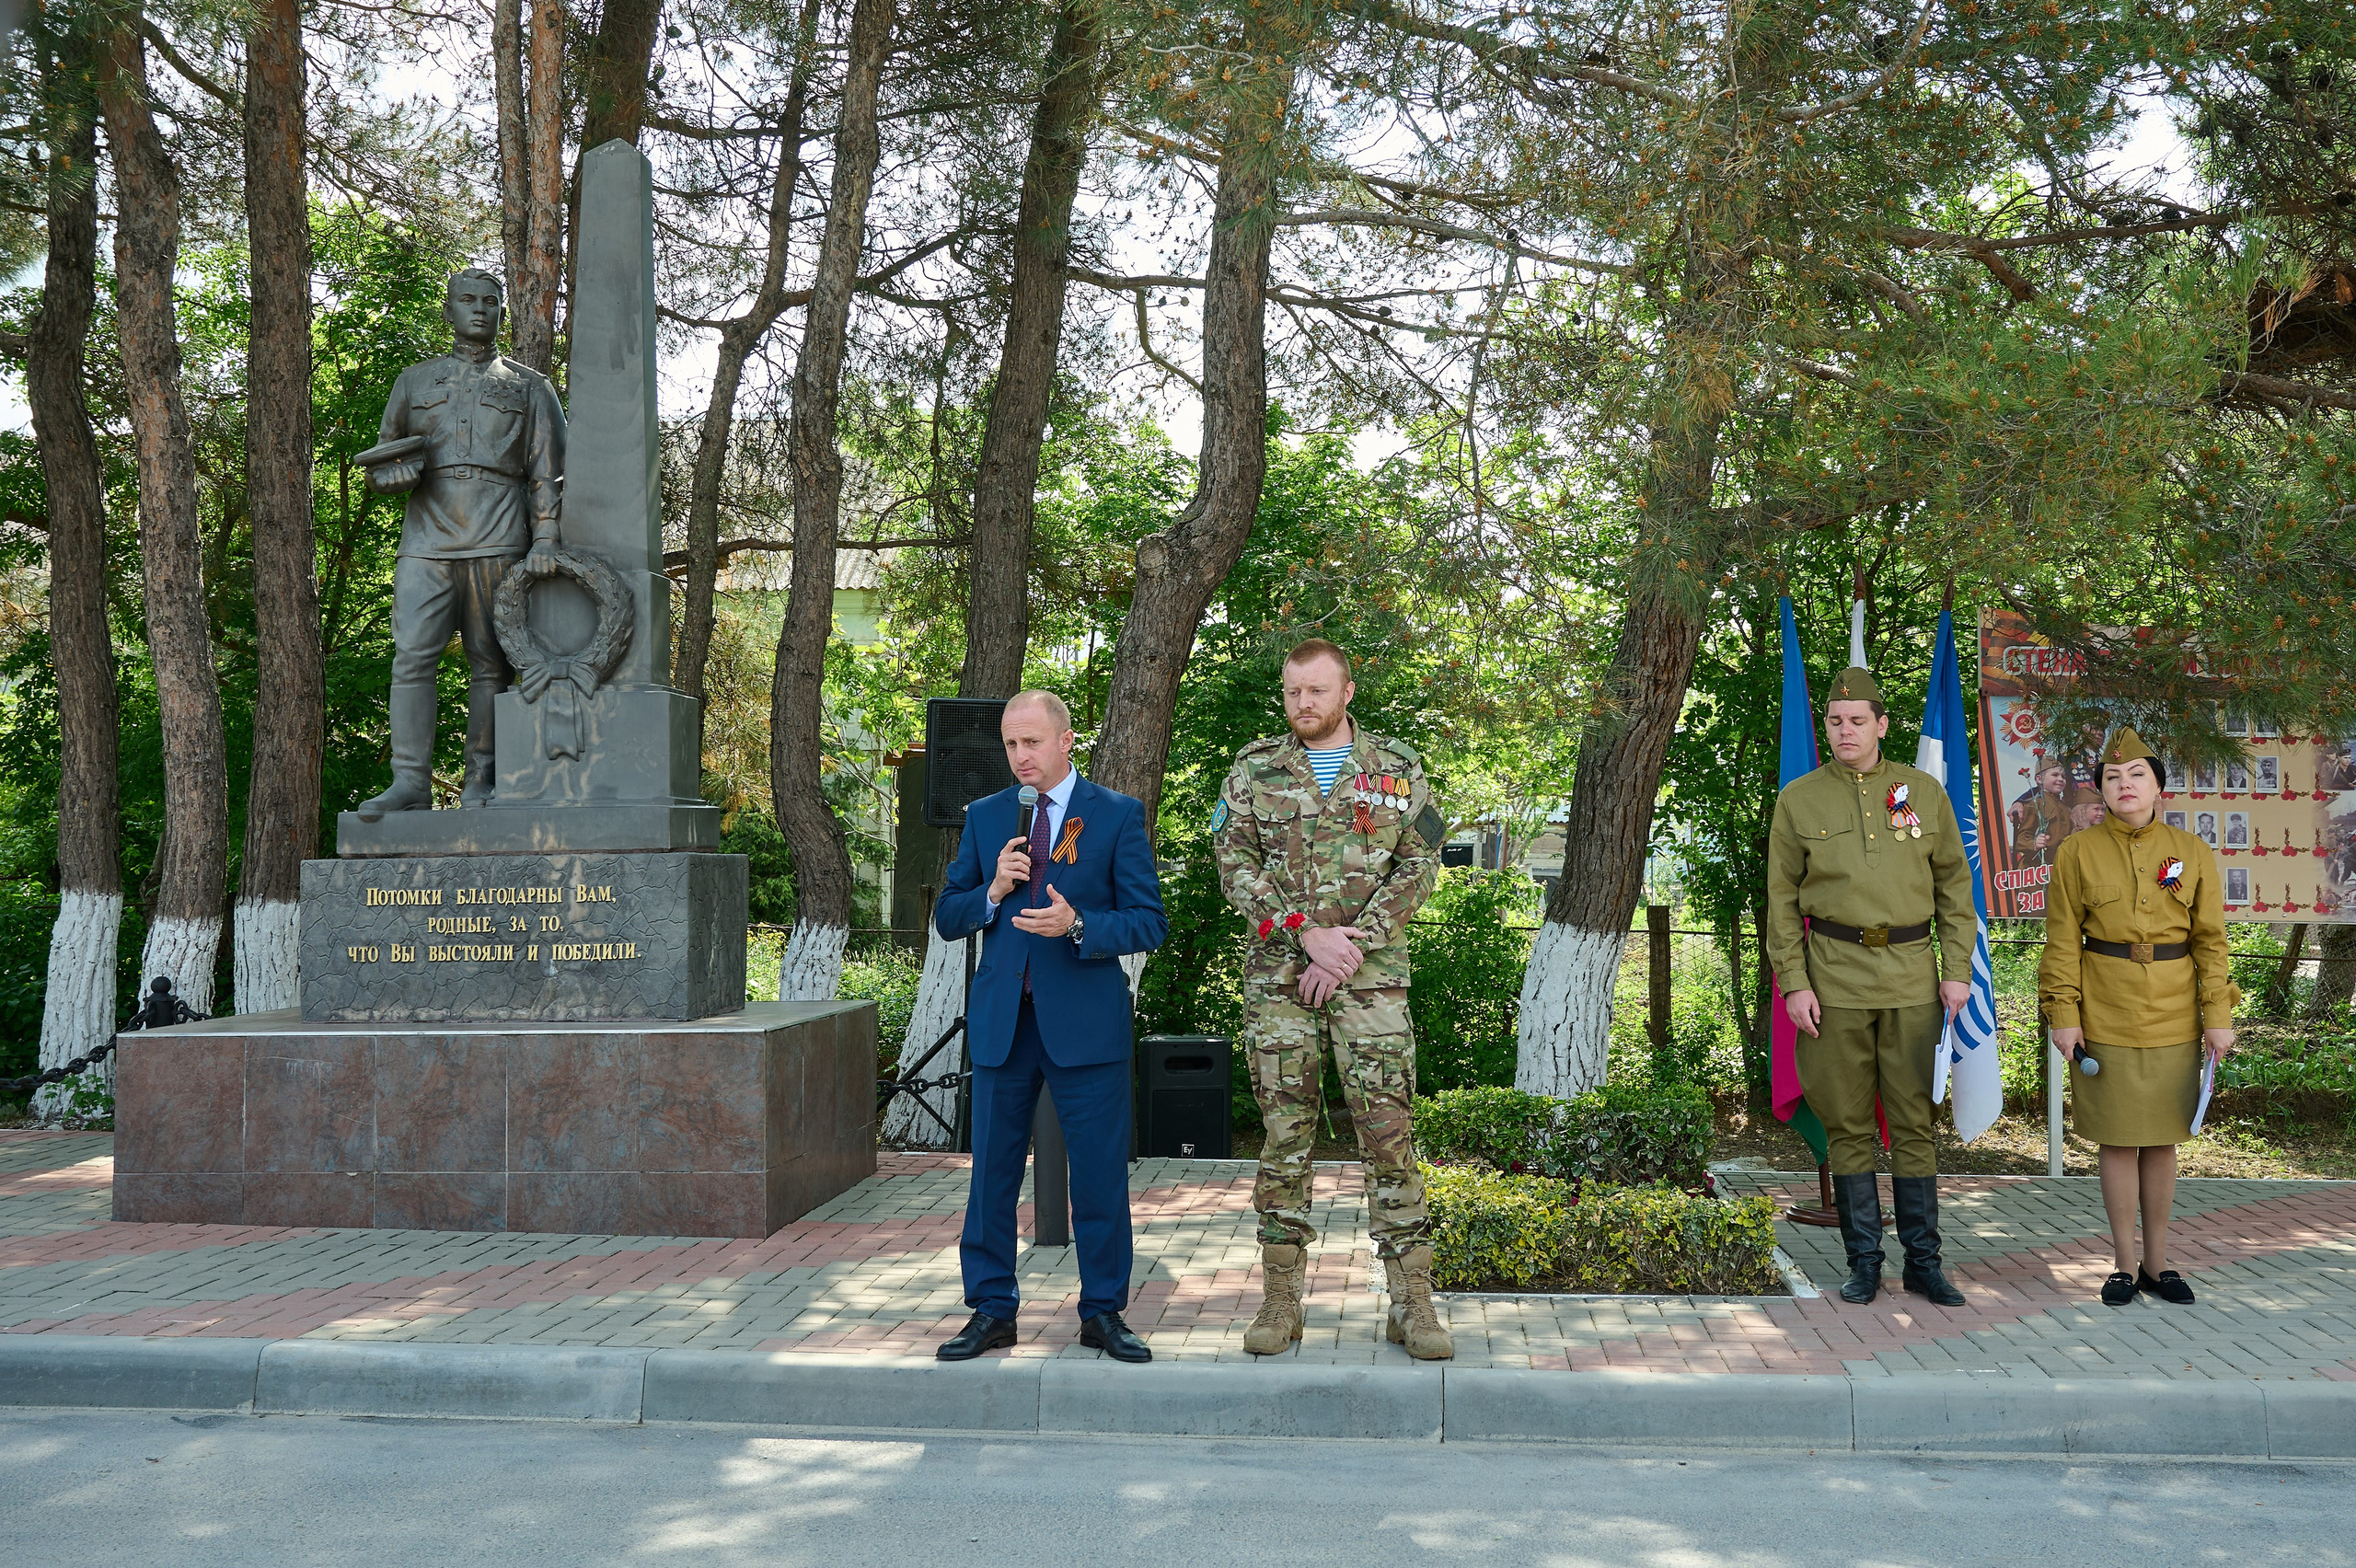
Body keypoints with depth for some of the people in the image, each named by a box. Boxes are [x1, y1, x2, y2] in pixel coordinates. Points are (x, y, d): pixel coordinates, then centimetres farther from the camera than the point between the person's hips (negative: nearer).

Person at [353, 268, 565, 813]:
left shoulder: (528, 386, 15)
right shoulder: (415, 381, 21)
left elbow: (547, 470, 8)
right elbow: (378, 463, 24)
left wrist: (545, 538, -6)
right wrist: (395, 474, -1)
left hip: (497, 541, -2)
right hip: (427, 539, 2)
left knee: (489, 662, -2)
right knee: (411, 656, -10)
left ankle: (482, 781, 3)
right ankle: (410, 784, -10)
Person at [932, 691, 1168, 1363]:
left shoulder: (1118, 815, 0)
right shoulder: (984, 817, 10)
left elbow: (1149, 922, -4)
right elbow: (946, 916, 10)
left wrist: (1078, 925, -20)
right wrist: (992, 892, -10)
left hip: (1086, 1022, -3)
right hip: (1000, 1022, 3)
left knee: (1101, 1174, 3)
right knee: (991, 1171, 7)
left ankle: (1103, 1312, 17)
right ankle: (991, 1310, 19)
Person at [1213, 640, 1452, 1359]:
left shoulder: (1397, 768, 7)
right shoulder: (1255, 768, 7)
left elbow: (1419, 865, 1)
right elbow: (1235, 863, -1)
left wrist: (1354, 944, -10)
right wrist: (1306, 934, -12)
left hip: (1371, 975, 0)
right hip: (1276, 976, 1)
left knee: (1389, 1130, -4)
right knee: (1285, 1131, 3)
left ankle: (1412, 1300, 3)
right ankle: (1281, 1296, 12)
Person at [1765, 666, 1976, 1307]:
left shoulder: (1924, 791, 5)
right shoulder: (1798, 799, 2)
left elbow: (1953, 884, 8)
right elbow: (1782, 899, 2)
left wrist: (1958, 970, 1)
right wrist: (1793, 984, -5)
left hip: (1912, 975, 1)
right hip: (1834, 978, -1)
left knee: (1913, 1121, 5)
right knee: (1849, 1124, 4)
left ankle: (1923, 1262, 15)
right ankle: (1863, 1262, 14)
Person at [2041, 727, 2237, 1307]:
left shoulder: (2192, 852, 2)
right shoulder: (2077, 854, -2)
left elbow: (2210, 939, 2)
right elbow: (2062, 941, -2)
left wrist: (2218, 1014, -3)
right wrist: (2062, 1014, -7)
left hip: (2174, 1018, 2)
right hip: (2107, 1016, -1)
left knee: (2162, 1140, 10)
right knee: (2117, 1140, 4)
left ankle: (2158, 1260, 22)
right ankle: (2125, 1263, 15)